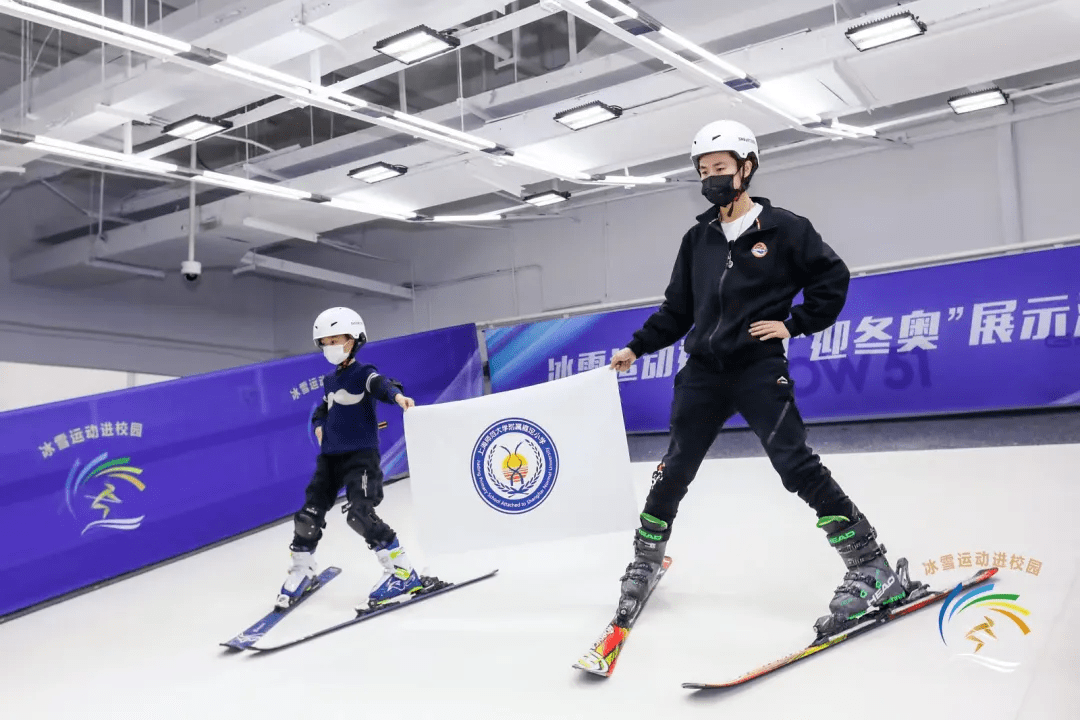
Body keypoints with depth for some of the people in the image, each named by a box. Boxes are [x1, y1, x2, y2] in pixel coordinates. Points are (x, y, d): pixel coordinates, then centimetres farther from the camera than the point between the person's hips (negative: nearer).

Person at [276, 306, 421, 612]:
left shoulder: (363, 374, -8)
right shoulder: (329, 381, 15)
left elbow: (382, 385, -31)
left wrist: (398, 395, -54)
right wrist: (319, 426, 9)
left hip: (361, 455, -7)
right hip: (330, 457, 8)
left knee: (359, 513, -21)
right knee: (309, 514, 6)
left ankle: (403, 572, -12)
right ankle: (301, 570, 29)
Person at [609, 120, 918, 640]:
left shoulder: (783, 228, -1)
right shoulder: (697, 240, 13)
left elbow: (832, 279, 4)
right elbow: (677, 309, 18)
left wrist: (794, 325, -5)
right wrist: (637, 348, 13)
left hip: (760, 369, -5)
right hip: (703, 371, 5)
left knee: (797, 466, -15)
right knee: (675, 470, 9)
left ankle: (871, 569, -9)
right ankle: (645, 561, 28)